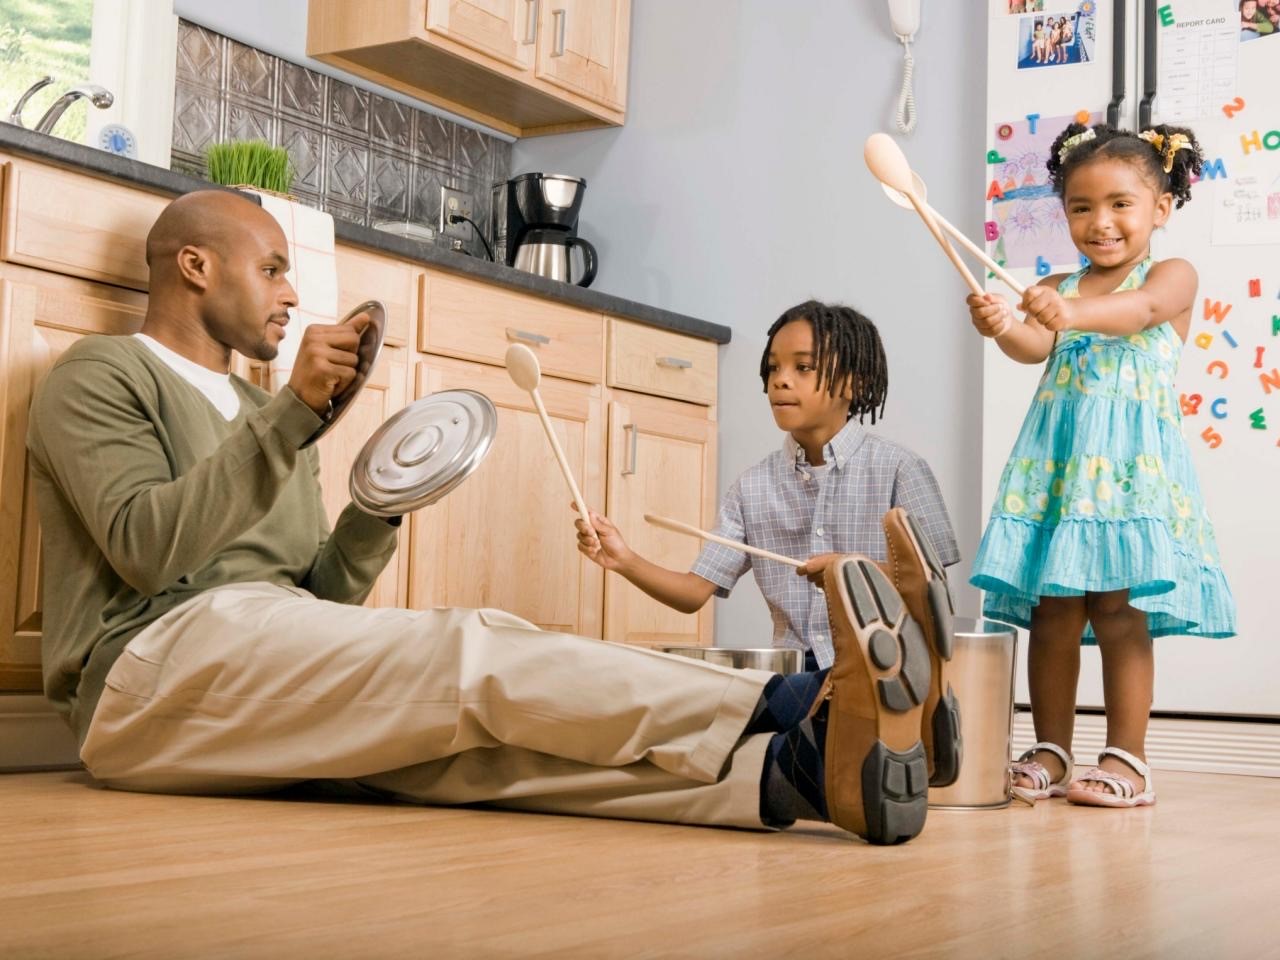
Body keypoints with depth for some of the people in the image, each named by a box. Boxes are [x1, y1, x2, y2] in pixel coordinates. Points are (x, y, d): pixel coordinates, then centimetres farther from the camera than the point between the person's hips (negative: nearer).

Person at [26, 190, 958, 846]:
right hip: (154, 668, -6)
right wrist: (296, 412, -16)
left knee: (470, 728, -26)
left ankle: (796, 772, -49)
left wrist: (376, 509, 1)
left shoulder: (264, 415, 29)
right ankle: (798, 708, -41)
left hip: (284, 680, 6)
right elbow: (146, 549, -12)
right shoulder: (101, 376, 8)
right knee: (470, 658, -28)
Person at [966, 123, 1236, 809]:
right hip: (1060, 463, 4)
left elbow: (1138, 309, -19)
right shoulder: (1055, 289, 16)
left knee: (1118, 608, -9)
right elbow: (1034, 346, -5)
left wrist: (1073, 312, -40)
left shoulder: (1172, 276, 4)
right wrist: (1003, 327, -29)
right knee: (1052, 610, 2)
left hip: (1131, 465, -4)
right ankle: (1051, 753, 11)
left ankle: (1126, 759, -2)